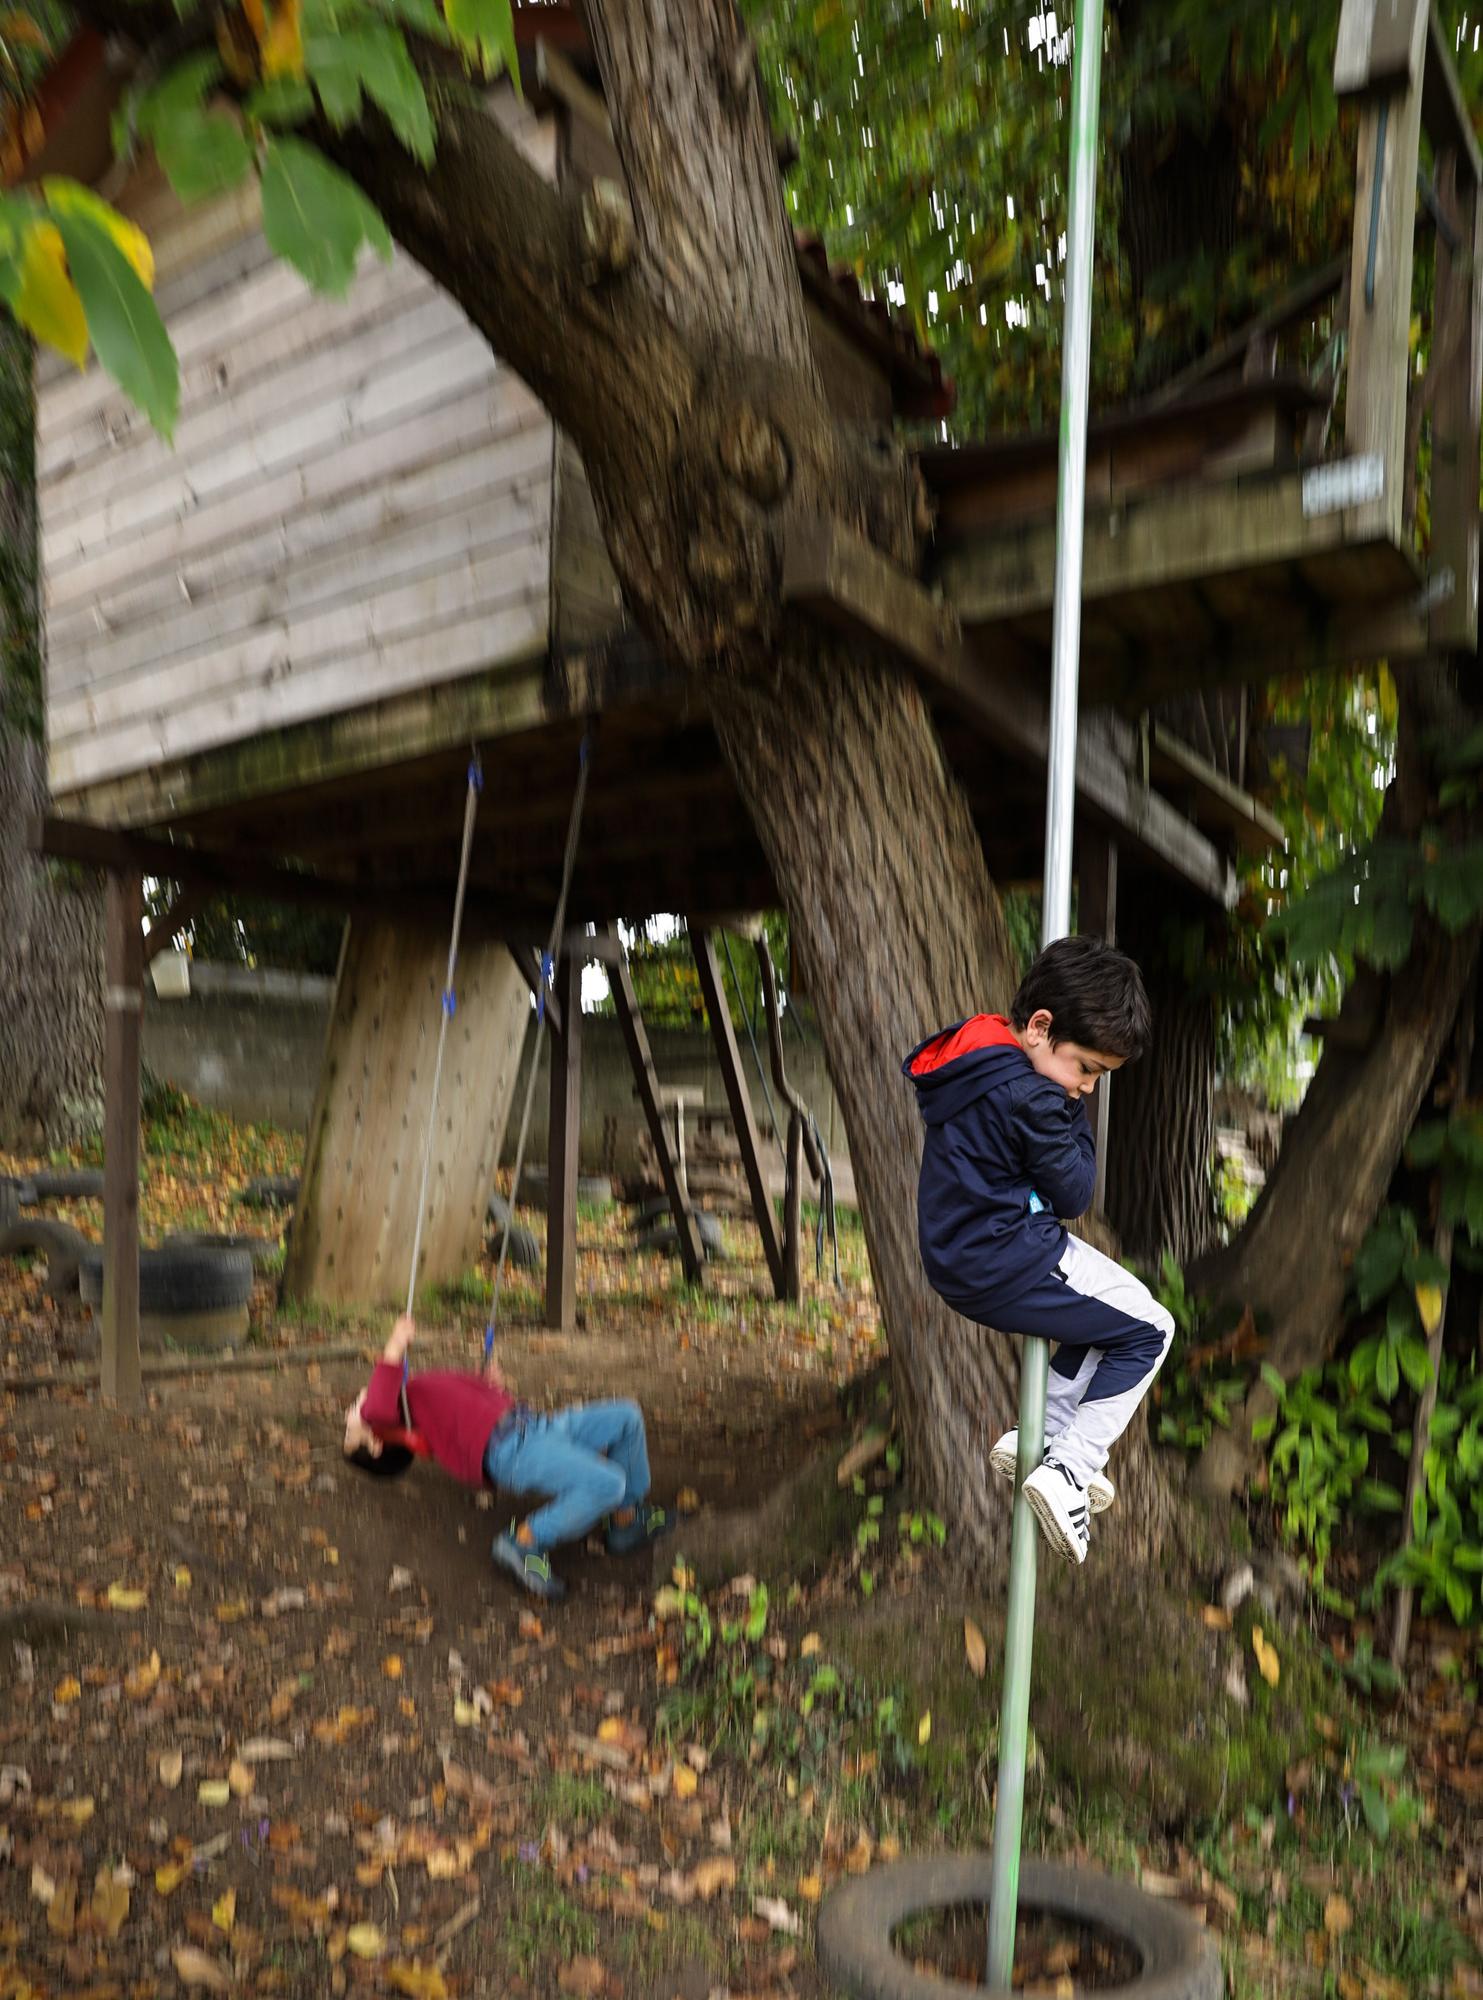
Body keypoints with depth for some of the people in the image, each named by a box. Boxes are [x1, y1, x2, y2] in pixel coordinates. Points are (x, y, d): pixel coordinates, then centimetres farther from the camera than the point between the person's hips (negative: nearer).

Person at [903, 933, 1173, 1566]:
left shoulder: (974, 1059, 6)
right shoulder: (1029, 1097, -24)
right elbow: (1073, 1193, -12)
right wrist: (1072, 1116, -2)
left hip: (961, 1257, 10)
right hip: (1009, 1270, -10)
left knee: (1115, 1311, 25)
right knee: (1149, 1331, 7)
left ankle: (1038, 1436, 22)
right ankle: (1066, 1469, 3)